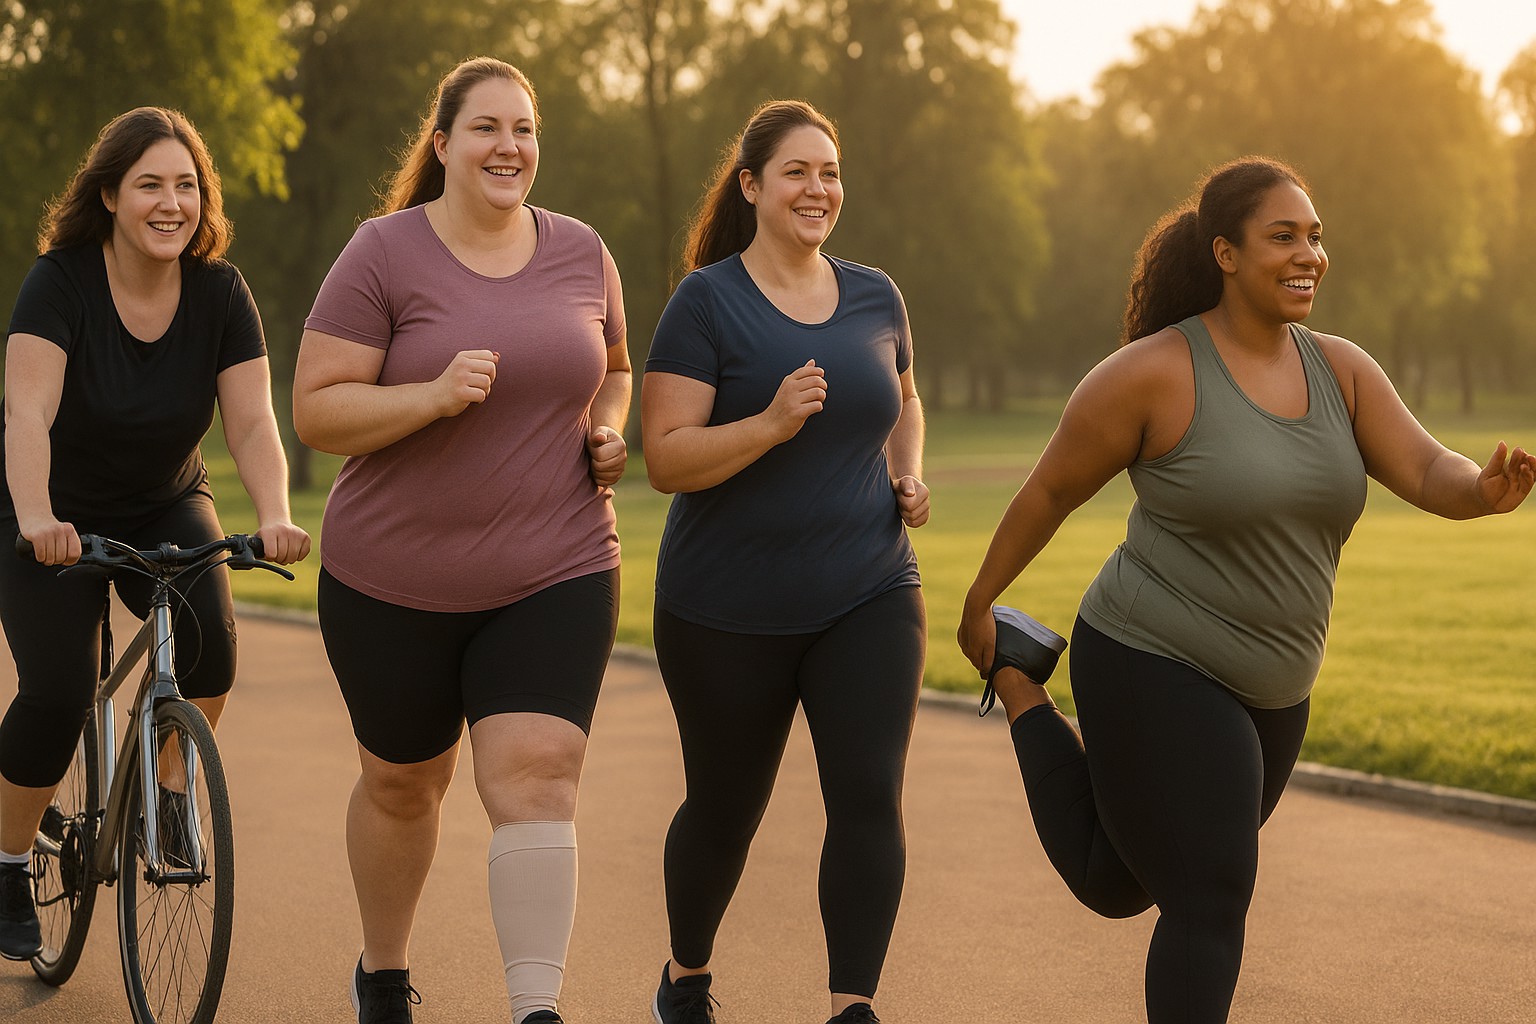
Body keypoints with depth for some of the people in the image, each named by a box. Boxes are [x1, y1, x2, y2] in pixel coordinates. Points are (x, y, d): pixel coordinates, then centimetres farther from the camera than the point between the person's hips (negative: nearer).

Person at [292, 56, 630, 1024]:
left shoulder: (581, 253, 3)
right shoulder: (384, 255, -9)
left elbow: (613, 366, 22)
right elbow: (317, 410, -13)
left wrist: (609, 433, 1)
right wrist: (435, 396, -27)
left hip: (555, 578, 1)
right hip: (395, 581, -1)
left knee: (536, 775, -15)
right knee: (403, 782, 16)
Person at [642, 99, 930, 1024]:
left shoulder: (876, 297, 5)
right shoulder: (707, 302, -9)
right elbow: (666, 457, -15)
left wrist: (910, 473, 4)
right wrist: (771, 425, -28)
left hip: (867, 600, 3)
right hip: (729, 615, -3)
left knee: (870, 796, -13)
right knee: (725, 809, 13)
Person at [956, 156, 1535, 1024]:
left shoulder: (1341, 371, -1)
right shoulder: (1153, 373, -18)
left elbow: (1433, 477, -12)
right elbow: (1051, 490, -7)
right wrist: (977, 606, 3)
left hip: (1263, 692, 7)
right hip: (1158, 674, -7)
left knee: (1119, 887, 20)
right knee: (1213, 908, -10)